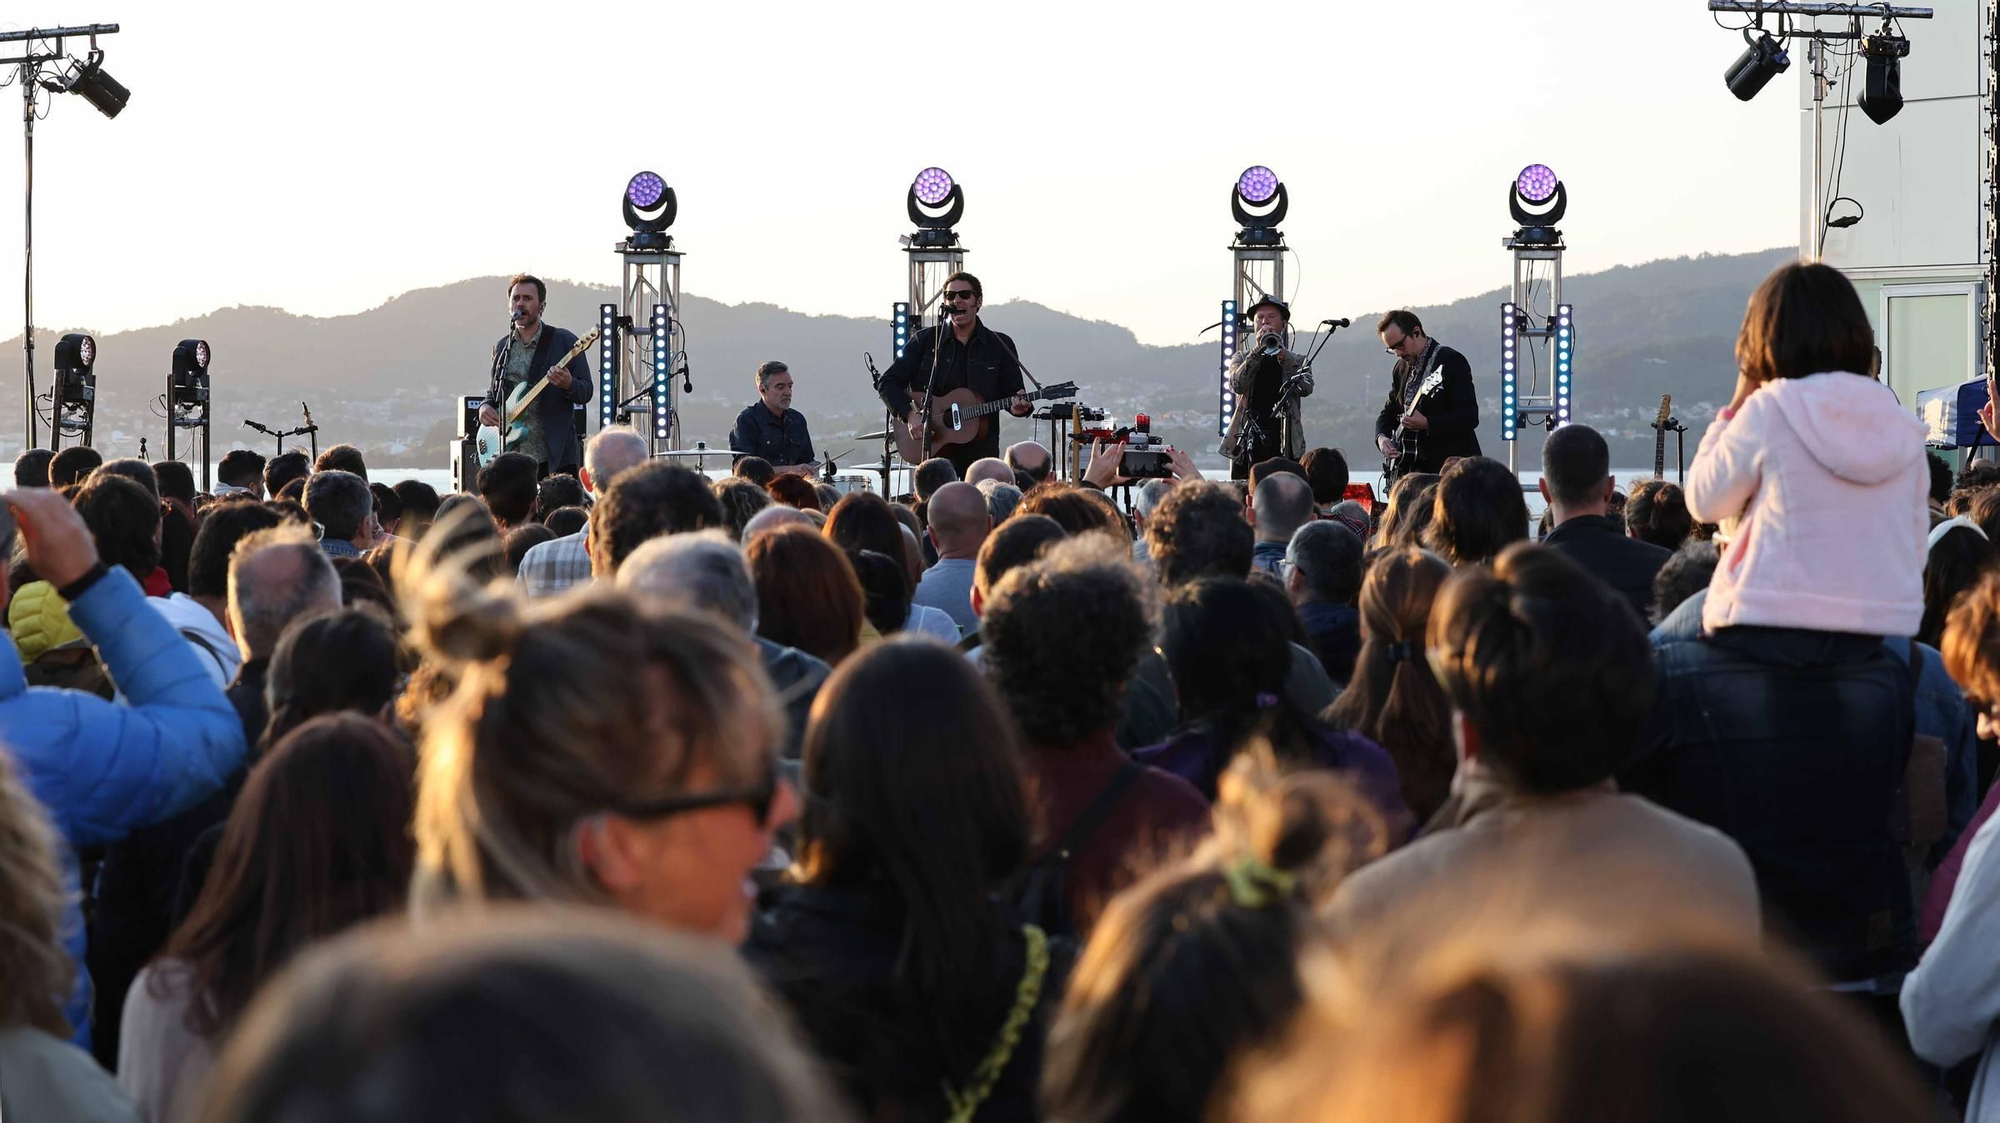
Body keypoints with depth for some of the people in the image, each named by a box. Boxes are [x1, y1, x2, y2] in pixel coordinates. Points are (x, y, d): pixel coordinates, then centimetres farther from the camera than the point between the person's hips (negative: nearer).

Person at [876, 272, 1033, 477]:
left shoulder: (1000, 346, 6)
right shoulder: (925, 341, 4)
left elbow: (1011, 392, 9)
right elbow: (887, 382, 3)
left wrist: (1017, 407, -14)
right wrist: (909, 415, -12)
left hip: (981, 448, 1)